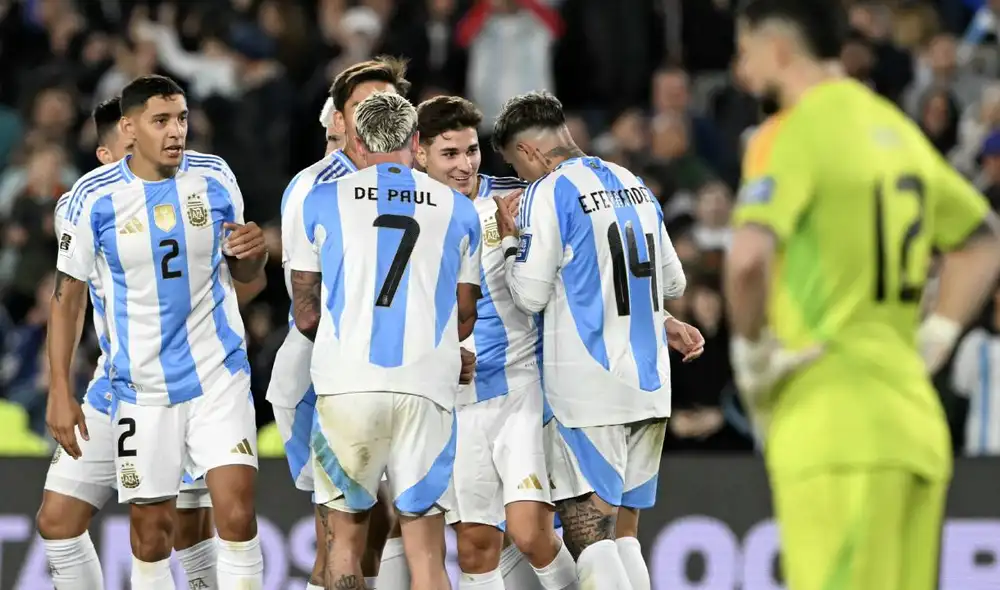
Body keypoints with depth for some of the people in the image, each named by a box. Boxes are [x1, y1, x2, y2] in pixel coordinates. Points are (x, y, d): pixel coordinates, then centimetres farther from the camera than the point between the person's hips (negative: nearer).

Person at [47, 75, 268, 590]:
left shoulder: (215, 177, -1)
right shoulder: (93, 198, -8)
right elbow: (68, 296, 1)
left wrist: (252, 253, -12)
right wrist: (60, 392, -2)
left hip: (218, 373, 1)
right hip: (142, 387, 0)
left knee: (237, 514, -12)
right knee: (150, 530, 4)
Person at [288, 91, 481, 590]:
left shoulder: (322, 202, 9)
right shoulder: (458, 210, 13)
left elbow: (306, 315, 11)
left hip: (347, 384, -1)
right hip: (427, 389, 1)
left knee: (346, 539, 11)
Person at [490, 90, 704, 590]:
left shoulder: (547, 194, -9)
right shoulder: (634, 185, 14)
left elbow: (531, 295, -10)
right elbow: (672, 282, 21)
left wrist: (509, 239, 4)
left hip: (587, 388, -7)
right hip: (649, 383, 7)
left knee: (588, 534, -6)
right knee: (622, 534, 11)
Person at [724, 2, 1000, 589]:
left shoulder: (792, 134, -7)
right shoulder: (896, 129, 18)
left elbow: (748, 259, -23)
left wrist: (751, 348, -8)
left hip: (830, 418, -8)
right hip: (912, 413, 8)